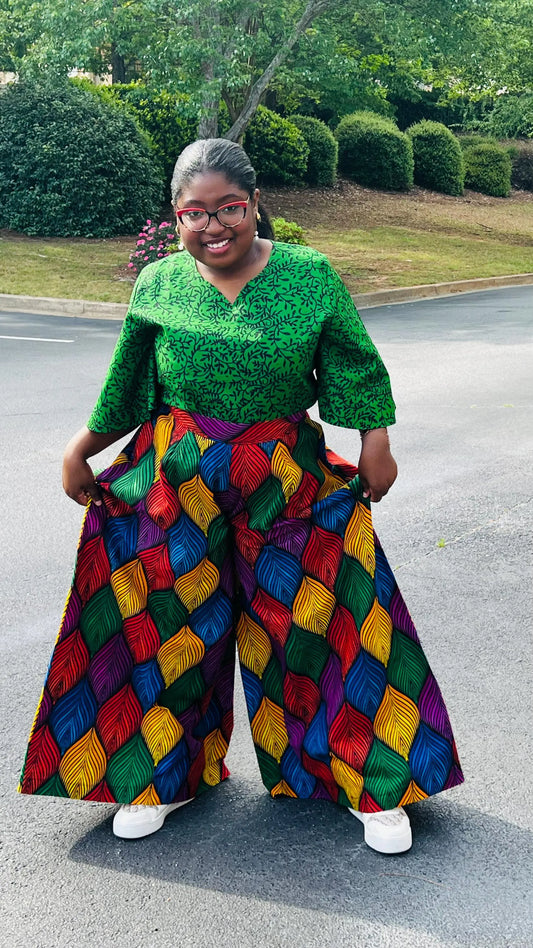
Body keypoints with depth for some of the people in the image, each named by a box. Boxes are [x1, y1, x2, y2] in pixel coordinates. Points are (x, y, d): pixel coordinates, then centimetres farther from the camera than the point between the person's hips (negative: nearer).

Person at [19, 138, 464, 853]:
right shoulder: (158, 285, 1)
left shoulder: (310, 275, -2)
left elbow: (353, 365, 6)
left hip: (288, 485, -1)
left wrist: (376, 440, -1)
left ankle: (373, 785, 23)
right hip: (173, 485, 1)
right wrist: (81, 449, 15)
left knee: (320, 627, 4)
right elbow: (126, 387, 12)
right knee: (168, 628, 10)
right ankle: (164, 777, 34)